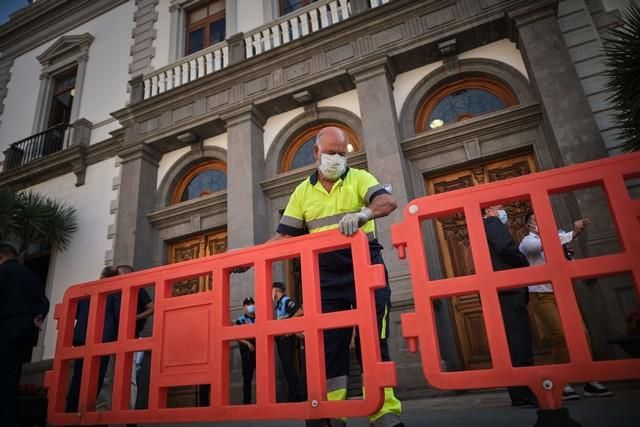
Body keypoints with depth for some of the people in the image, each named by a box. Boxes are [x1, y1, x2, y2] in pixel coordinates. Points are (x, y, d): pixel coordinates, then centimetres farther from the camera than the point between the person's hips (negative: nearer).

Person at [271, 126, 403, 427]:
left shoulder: (359, 178, 5)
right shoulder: (302, 192, 13)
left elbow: (388, 202, -14)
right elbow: (284, 236, 9)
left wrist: (363, 214, -35)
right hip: (326, 276, 3)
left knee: (373, 342, -3)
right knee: (329, 346, 4)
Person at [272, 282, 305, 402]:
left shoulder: (286, 301, -11)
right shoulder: (278, 304, 17)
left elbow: (300, 312, -21)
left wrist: (287, 320, -17)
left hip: (287, 337, -10)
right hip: (281, 337, 10)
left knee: (288, 366, -8)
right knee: (287, 366, 10)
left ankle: (296, 395, -3)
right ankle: (295, 395, 16)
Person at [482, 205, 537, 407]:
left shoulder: (481, 230, 28)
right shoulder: (493, 223, 0)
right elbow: (506, 248, -17)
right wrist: (525, 265, -1)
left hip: (499, 291, 9)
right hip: (507, 289, -9)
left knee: (515, 341, 8)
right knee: (519, 340, -12)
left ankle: (521, 393, 11)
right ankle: (524, 394, -13)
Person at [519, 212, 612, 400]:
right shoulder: (528, 242, -3)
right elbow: (545, 245, -24)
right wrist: (573, 233, -22)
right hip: (542, 296, -6)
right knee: (560, 336, -13)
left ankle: (590, 381, 10)